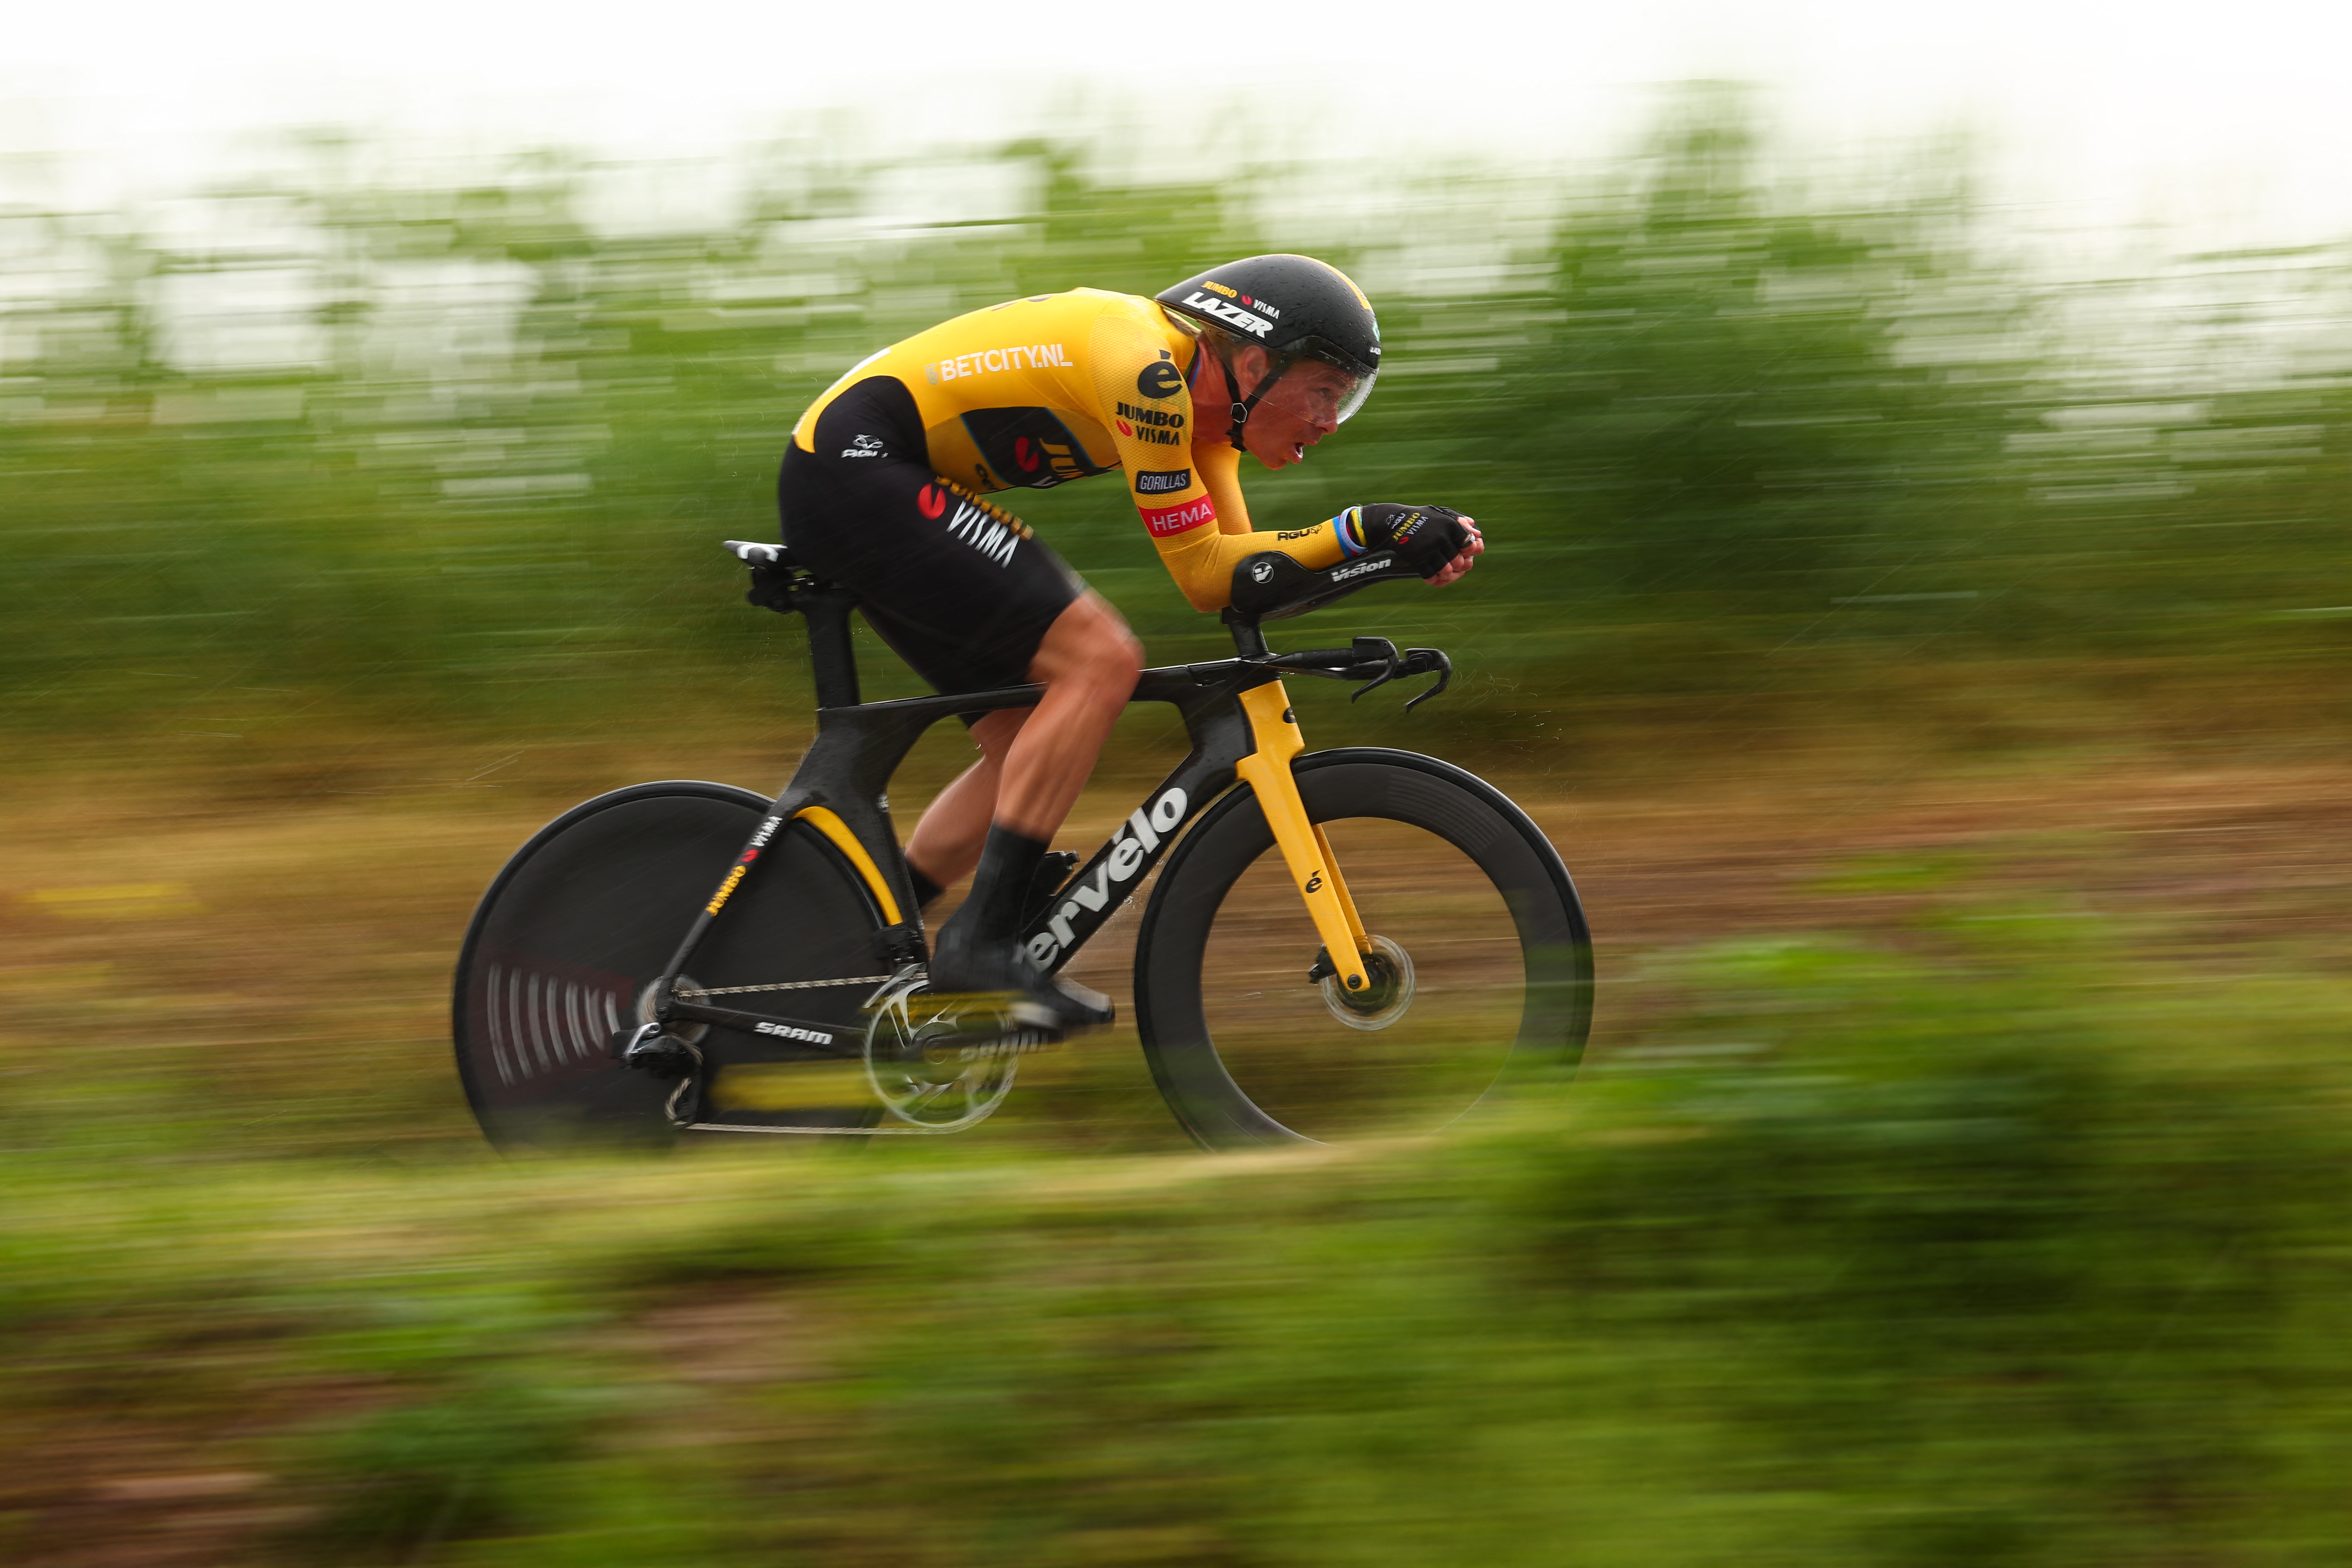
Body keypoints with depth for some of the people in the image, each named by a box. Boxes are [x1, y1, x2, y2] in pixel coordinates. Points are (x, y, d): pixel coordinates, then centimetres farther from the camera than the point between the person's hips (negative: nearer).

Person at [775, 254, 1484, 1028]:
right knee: (1102, 661, -18)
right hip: (857, 465, -11)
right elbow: (1203, 574, -19)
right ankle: (983, 939, -16)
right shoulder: (1147, 367, -21)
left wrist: (1404, 544, -8)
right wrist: (1365, 531, -22)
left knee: (1030, 746, 9)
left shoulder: (1202, 393, 8)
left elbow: (1241, 569, 3)